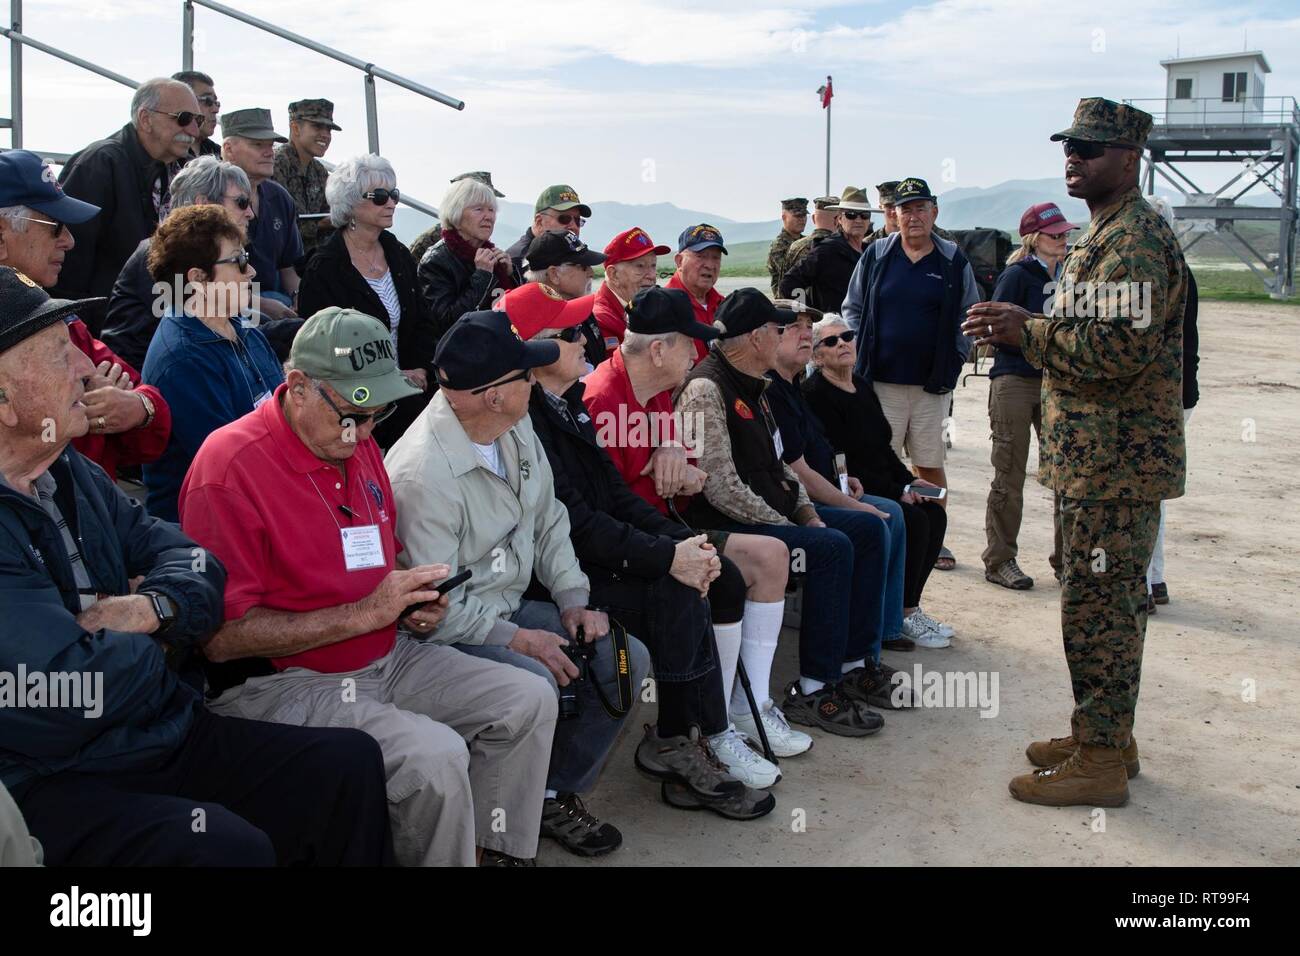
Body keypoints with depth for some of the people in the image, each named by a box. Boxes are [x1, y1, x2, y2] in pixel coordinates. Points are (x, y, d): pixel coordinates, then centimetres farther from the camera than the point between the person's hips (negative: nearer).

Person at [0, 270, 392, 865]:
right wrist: (149, 644, -6)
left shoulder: (73, 474, 9)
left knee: (350, 761, 2)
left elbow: (193, 564, 12)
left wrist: (150, 608, -11)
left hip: (169, 736, 9)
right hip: (51, 785, -9)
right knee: (229, 847, -32)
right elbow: (73, 696, -28)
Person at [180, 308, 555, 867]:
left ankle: (501, 851, 13)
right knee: (434, 755, -29)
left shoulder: (358, 443, 6)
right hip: (282, 683, -8)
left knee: (529, 700, 1)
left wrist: (414, 603, 0)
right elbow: (221, 638, -22)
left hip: (386, 657, 8)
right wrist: (362, 614, -22)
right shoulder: (230, 467, -19)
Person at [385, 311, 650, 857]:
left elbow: (548, 521, 11)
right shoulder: (423, 472, -26)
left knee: (626, 659, -3)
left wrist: (573, 599, -1)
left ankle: (557, 796, 11)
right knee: (536, 683, -32)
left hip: (510, 607, 9)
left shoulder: (516, 430, 2)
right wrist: (519, 638, -24)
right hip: (447, 631, -9)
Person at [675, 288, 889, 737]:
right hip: (726, 525, -11)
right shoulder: (706, 389, -18)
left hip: (775, 511, 11)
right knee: (831, 547, -26)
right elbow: (722, 489, -24)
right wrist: (790, 529, -18)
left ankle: (852, 663, 9)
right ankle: (813, 691, -16)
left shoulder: (751, 385, 15)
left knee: (867, 528, 6)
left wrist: (806, 510, 5)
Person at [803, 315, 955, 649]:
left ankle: (908, 607, 2)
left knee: (935, 514, -8)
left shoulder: (862, 389, 15)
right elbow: (840, 465, -19)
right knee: (912, 521, -22)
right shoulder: (816, 393, -14)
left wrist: (909, 480, 2)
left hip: (880, 488, 9)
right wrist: (897, 492, -18)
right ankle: (902, 616, -9)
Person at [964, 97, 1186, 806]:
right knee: (1106, 602, 16)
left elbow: (1122, 349, -26)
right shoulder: (1108, 235, 19)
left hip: (1117, 462, -11)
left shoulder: (1133, 238, -16)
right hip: (1102, 457, 11)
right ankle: (1106, 738, 28)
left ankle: (1099, 763, 5)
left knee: (1098, 606, -5)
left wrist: (1027, 331, -19)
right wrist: (1024, 329, 8)